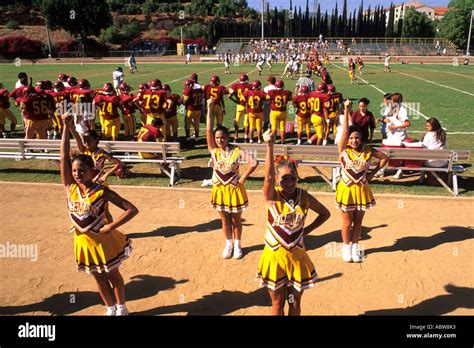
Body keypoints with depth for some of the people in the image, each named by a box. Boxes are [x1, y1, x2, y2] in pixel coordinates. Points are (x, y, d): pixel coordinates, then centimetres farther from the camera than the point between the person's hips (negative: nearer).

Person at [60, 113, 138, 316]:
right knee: (99, 278, 21)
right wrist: (66, 127, -23)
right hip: (83, 242, 4)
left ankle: (121, 308, 39)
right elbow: (64, 156, -18)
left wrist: (111, 226, -30)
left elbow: (132, 209, -23)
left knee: (113, 276, 17)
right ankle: (111, 310, 41)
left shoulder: (102, 192, -22)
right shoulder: (70, 188, -11)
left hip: (103, 241, -4)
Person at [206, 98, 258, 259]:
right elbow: (208, 130, -18)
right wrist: (209, 108, -23)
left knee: (236, 220, 13)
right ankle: (229, 244, 35)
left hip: (234, 189, -2)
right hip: (219, 190, 2)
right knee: (225, 220, 16)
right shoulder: (213, 150, -8)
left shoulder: (236, 151, -14)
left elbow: (254, 162, -19)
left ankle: (237, 245, 32)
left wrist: (242, 179, -17)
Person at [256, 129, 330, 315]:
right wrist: (269, 145, -47)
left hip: (297, 256, 2)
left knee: (295, 302, 15)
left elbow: (325, 213, 8)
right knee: (278, 302, 14)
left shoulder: (303, 196, -7)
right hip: (274, 256, -2)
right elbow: (268, 177, -36)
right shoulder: (272, 197, -14)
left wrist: (307, 230, -4)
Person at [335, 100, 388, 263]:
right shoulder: (343, 150, -11)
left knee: (358, 222, 13)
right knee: (347, 222, 10)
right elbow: (345, 131, -23)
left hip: (362, 189, 2)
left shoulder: (367, 150, -5)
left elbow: (384, 157, 7)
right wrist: (346, 110, -26)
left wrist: (373, 173, 1)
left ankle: (355, 246, 32)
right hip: (347, 189, -2)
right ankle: (346, 247, 29)